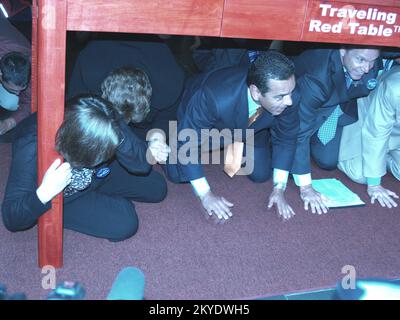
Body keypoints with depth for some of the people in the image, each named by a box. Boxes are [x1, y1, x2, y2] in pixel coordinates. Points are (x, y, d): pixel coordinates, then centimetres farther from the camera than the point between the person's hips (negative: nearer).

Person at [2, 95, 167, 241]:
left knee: (157, 187, 4)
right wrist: (44, 193, -50)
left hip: (97, 177, 5)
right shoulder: (31, 149, -39)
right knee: (124, 224, -21)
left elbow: (141, 165, -24)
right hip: (59, 199, -4)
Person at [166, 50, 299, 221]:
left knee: (260, 174, -2)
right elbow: (187, 143, -33)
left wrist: (279, 188, -15)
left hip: (248, 123, 3)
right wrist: (205, 194, -31)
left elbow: (286, 139, -14)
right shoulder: (213, 98, -47)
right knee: (178, 174, -10)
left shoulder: (284, 94, -34)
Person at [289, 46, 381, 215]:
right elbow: (299, 130, -40)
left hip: (344, 104, 4)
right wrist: (305, 187, -40)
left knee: (328, 161, -7)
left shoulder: (377, 64, -24)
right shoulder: (317, 76, -41)